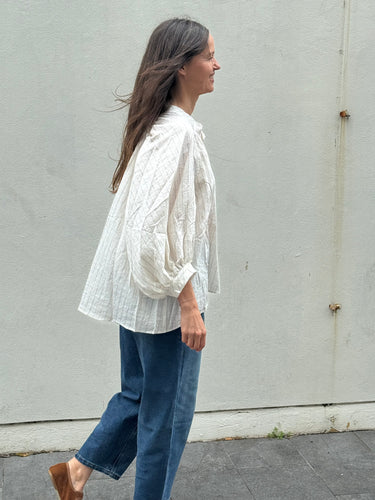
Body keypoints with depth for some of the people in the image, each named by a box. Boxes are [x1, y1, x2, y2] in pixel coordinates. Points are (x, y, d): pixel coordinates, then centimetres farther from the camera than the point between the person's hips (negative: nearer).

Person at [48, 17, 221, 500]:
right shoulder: (178, 132, -20)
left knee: (139, 393, 24)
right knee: (168, 410, 8)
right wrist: (188, 303, -21)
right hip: (165, 297, -10)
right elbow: (156, 229, -27)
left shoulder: (159, 126, 10)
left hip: (141, 292, 10)